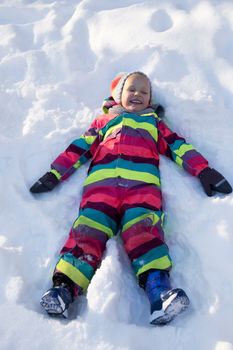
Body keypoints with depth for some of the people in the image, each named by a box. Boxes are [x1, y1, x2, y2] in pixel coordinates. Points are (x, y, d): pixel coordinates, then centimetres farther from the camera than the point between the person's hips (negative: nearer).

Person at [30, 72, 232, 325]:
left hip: (142, 183, 0)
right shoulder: (105, 121, 34)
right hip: (101, 182, 1)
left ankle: (158, 288, -47)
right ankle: (64, 287, -35)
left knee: (143, 229, -29)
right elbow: (80, 147, 25)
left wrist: (203, 171, 10)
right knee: (88, 229, -24)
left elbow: (178, 146, 25)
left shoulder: (154, 122, 36)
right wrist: (55, 174, 12)